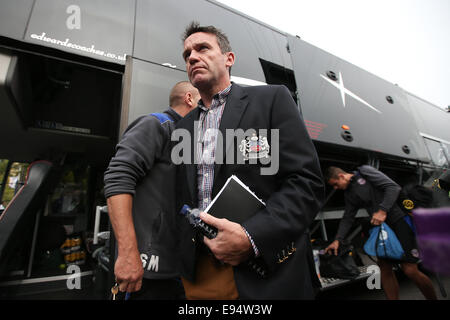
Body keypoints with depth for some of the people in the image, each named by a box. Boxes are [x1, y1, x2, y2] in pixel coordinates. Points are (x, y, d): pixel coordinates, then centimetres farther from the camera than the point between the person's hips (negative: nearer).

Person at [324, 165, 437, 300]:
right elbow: (347, 218, 11)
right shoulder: (349, 194, 12)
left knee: (410, 270, -8)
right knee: (384, 267, 5)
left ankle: (432, 297, 15)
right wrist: (338, 240, 1)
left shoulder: (364, 172, -7)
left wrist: (383, 210, -22)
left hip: (399, 219, -7)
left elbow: (393, 187, -13)